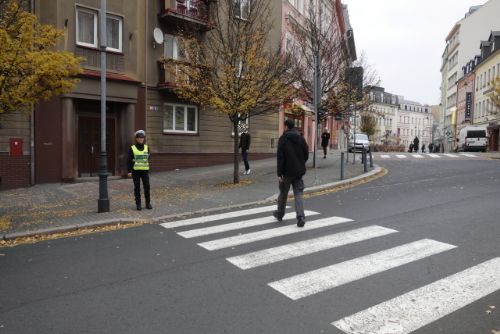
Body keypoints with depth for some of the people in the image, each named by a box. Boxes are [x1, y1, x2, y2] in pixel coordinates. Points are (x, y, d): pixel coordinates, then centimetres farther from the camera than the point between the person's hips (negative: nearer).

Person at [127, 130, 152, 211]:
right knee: (137, 188, 5)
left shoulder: (147, 148, 7)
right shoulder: (132, 148, -1)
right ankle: (138, 204, 13)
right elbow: (129, 160, -1)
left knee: (147, 187, 0)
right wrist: (129, 171, -6)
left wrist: (148, 169, 10)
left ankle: (148, 203, 12)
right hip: (135, 171, -2)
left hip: (145, 171, 2)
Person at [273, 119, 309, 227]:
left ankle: (280, 214, 31)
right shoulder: (301, 138, 6)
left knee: (283, 193, 13)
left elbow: (280, 157, -14)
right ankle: (301, 217, -8)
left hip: (287, 171, -3)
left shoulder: (283, 139, -9)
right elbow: (306, 154, 9)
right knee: (298, 194, 4)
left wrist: (279, 173, -13)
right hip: (299, 171, 3)